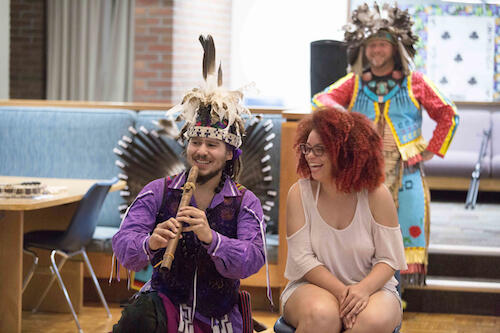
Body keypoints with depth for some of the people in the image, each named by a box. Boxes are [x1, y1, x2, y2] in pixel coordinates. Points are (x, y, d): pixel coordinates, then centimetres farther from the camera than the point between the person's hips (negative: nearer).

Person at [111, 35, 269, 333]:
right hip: (165, 303, -1)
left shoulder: (245, 202, 3)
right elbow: (123, 246, -6)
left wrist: (211, 238, -30)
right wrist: (150, 244, -30)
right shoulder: (158, 191, 4)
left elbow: (253, 259, -12)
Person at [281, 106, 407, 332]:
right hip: (314, 286, 0)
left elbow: (389, 259, -4)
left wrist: (363, 289, -24)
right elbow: (302, 258, -8)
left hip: (371, 286, 1)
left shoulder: (376, 195, -5)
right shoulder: (300, 193, -3)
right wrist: (341, 291, -21)